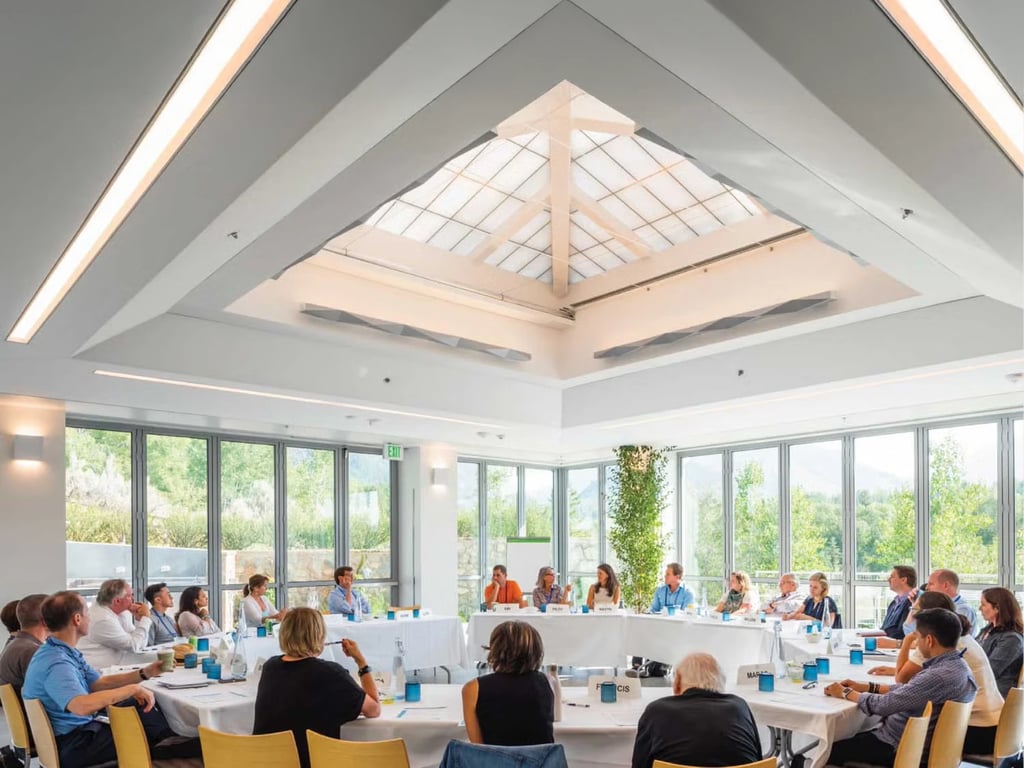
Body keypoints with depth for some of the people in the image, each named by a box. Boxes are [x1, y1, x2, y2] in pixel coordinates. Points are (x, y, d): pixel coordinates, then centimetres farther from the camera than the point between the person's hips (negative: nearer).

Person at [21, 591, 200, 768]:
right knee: (149, 738, -5)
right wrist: (133, 689, -31)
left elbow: (98, 683, 13)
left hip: (80, 729, 10)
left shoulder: (66, 652, 6)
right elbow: (82, 706, -42)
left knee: (139, 704, 10)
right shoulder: (56, 663, -27)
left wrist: (145, 673, 5)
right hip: (71, 746, -10)